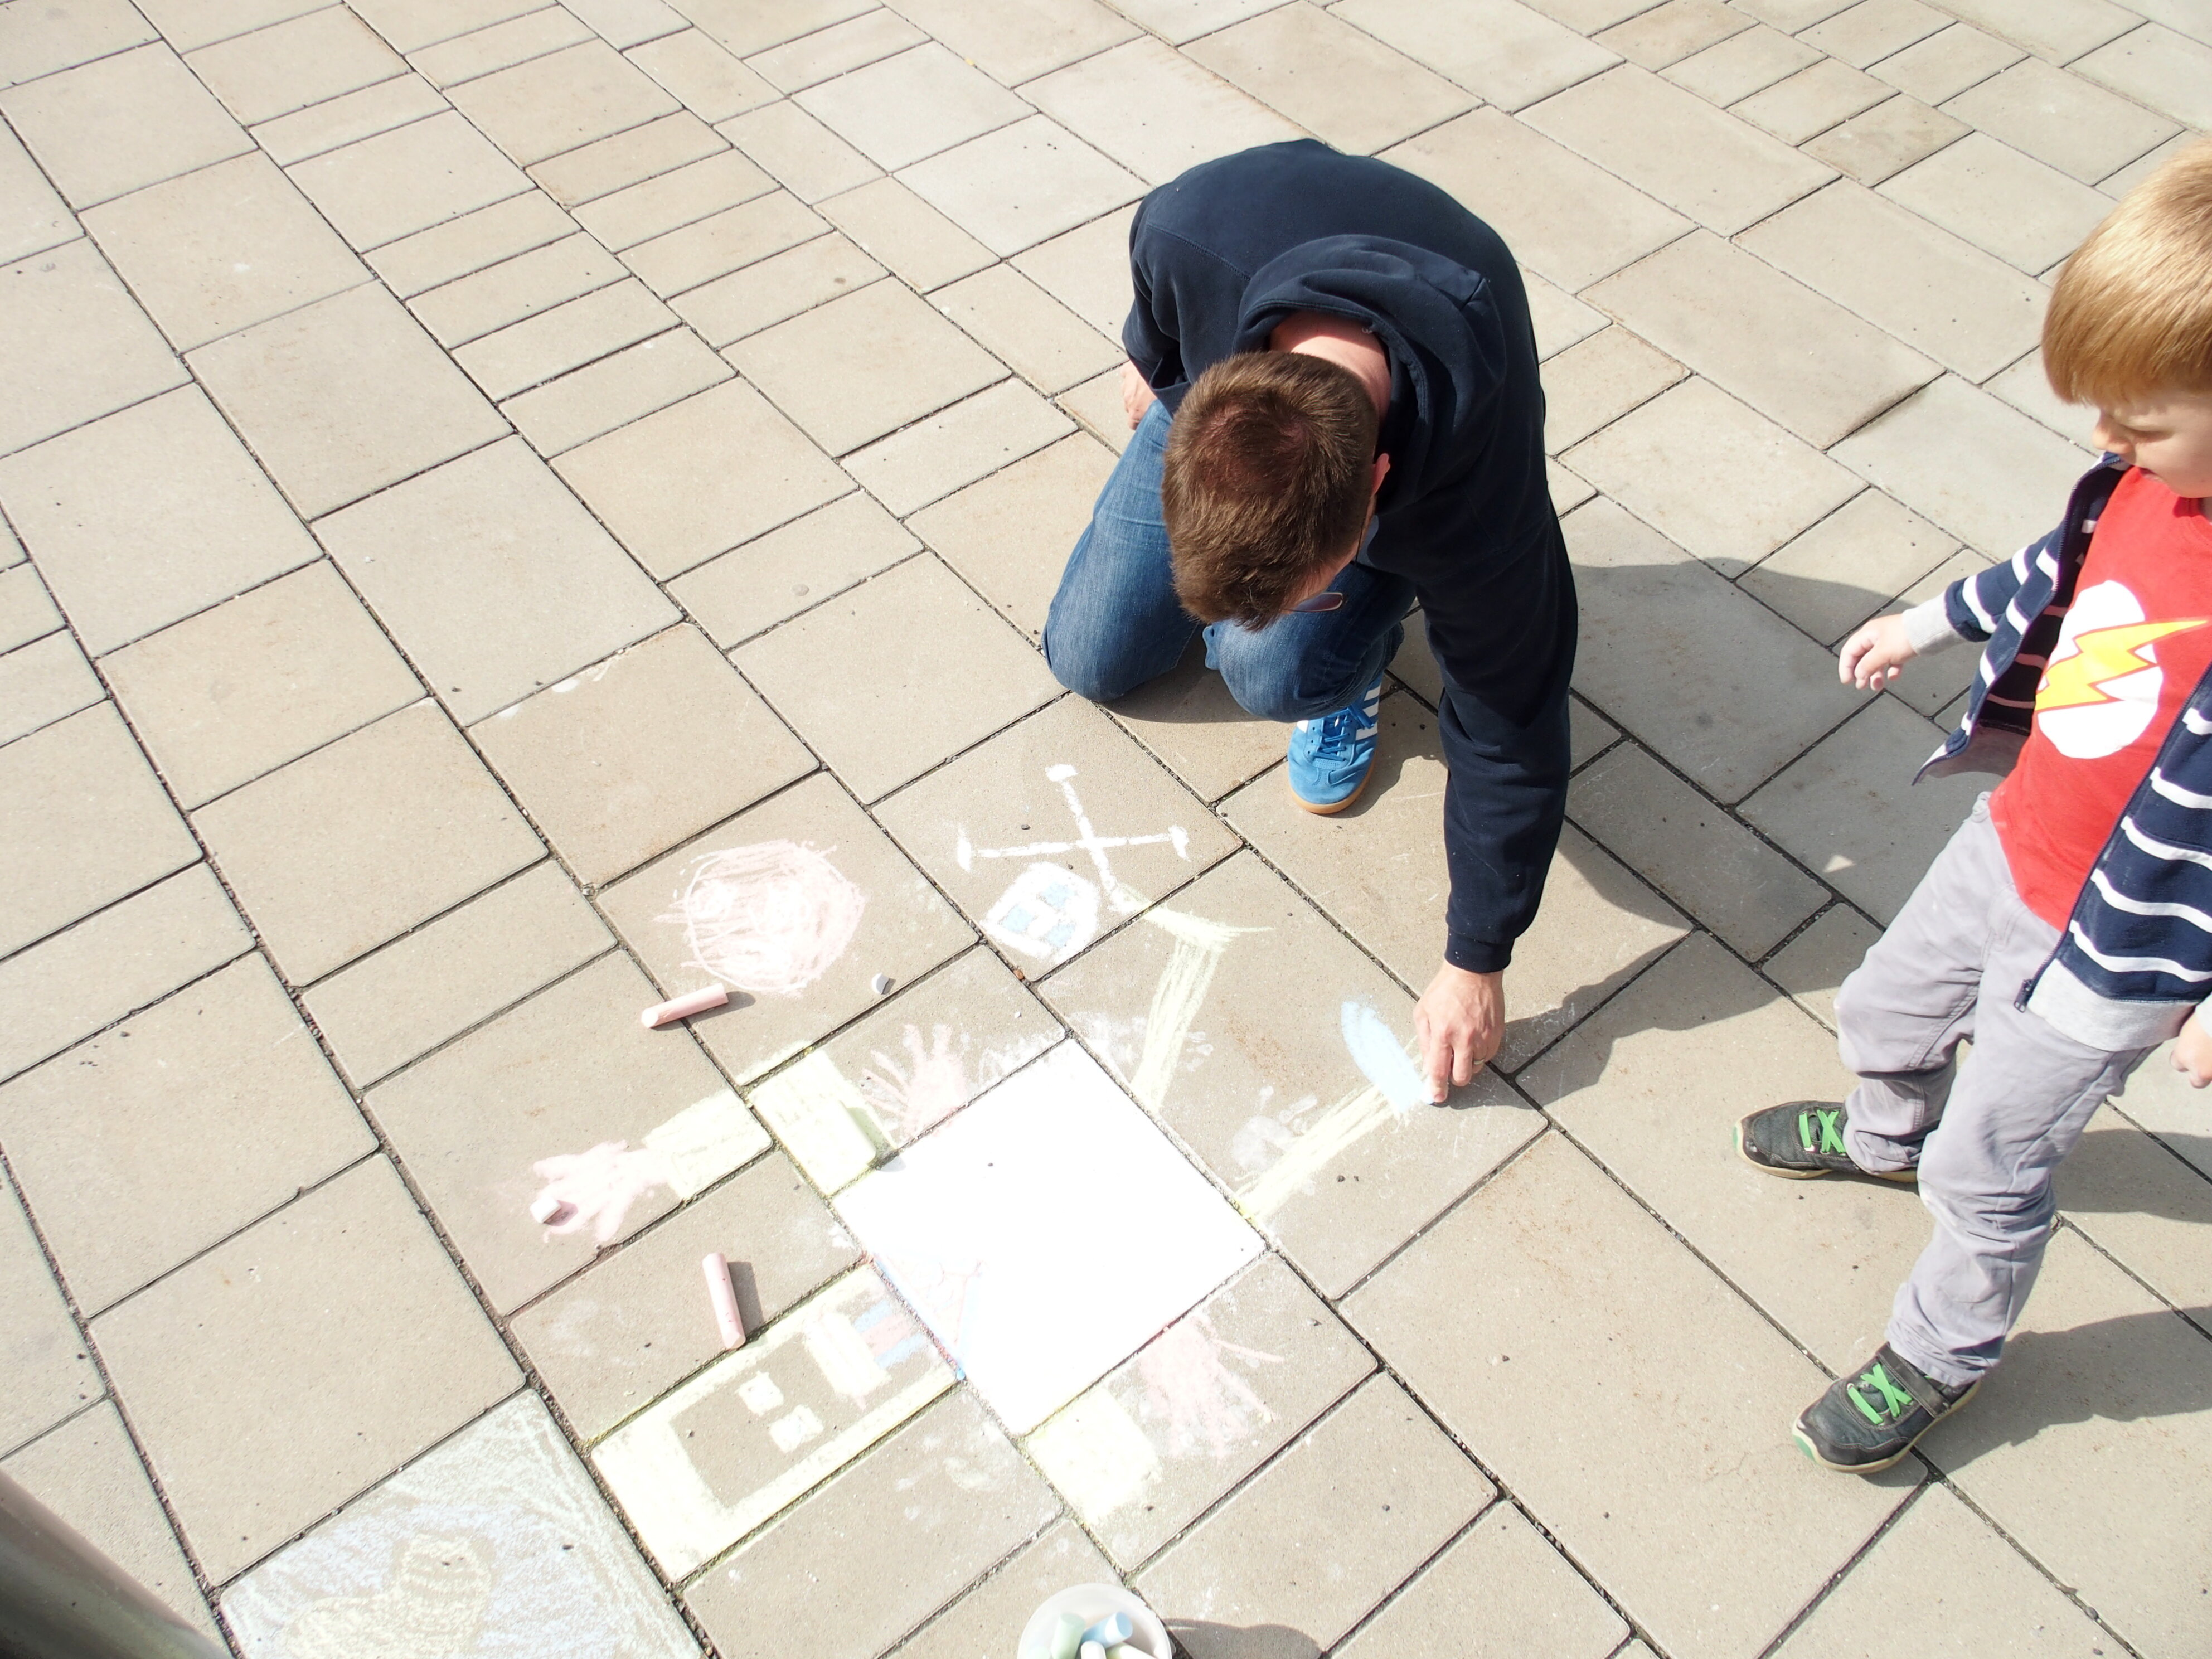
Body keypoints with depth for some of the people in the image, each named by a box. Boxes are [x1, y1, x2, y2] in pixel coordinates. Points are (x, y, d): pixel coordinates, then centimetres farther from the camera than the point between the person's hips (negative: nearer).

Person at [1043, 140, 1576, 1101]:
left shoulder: (1478, 492, -44)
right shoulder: (1189, 231, -42)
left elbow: (1509, 731, -29)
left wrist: (1475, 964, -20)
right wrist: (1149, 357, 8)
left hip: (1415, 481, -3)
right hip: (1223, 377, 4)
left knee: (1273, 673, -29)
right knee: (1089, 658, 3)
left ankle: (1353, 665, 6)